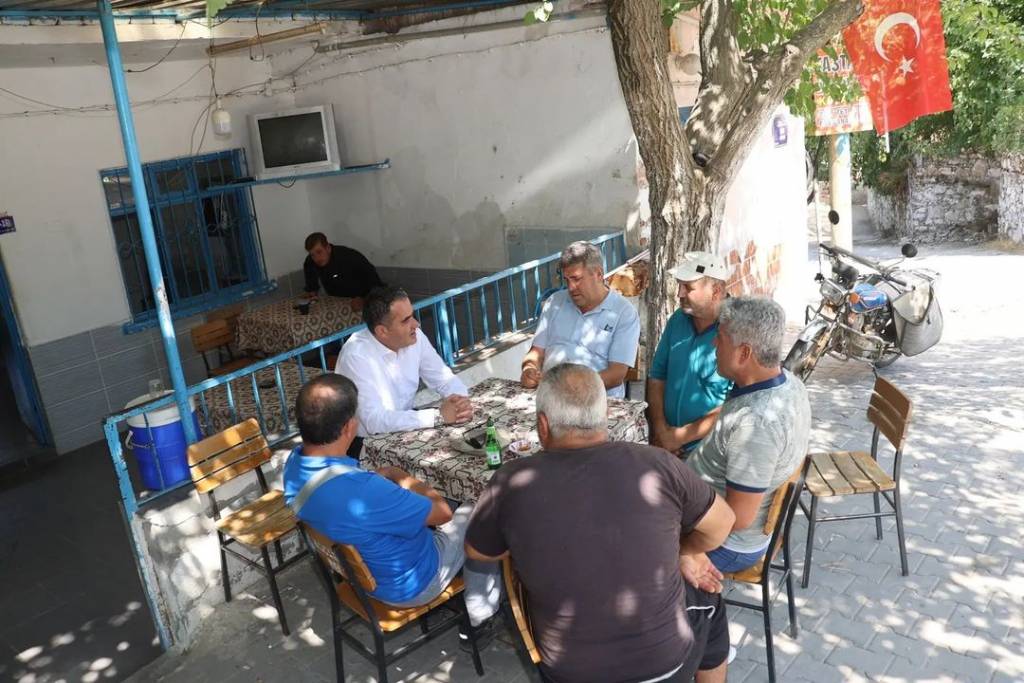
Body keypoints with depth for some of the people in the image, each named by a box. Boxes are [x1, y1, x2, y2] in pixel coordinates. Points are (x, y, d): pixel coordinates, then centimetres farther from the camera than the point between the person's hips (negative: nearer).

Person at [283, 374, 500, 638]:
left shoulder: (295, 463, -16)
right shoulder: (362, 491, -41)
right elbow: (442, 512, -25)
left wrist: (390, 476, -8)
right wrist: (399, 476, -10)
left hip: (358, 571, 7)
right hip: (407, 585, -7)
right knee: (472, 514, 13)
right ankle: (481, 612, 30)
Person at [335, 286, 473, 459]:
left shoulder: (414, 337, -7)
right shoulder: (356, 356, -26)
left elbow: (445, 379, 1)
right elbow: (374, 421, -32)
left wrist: (461, 401, -22)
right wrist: (438, 416, -32)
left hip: (404, 429, 7)